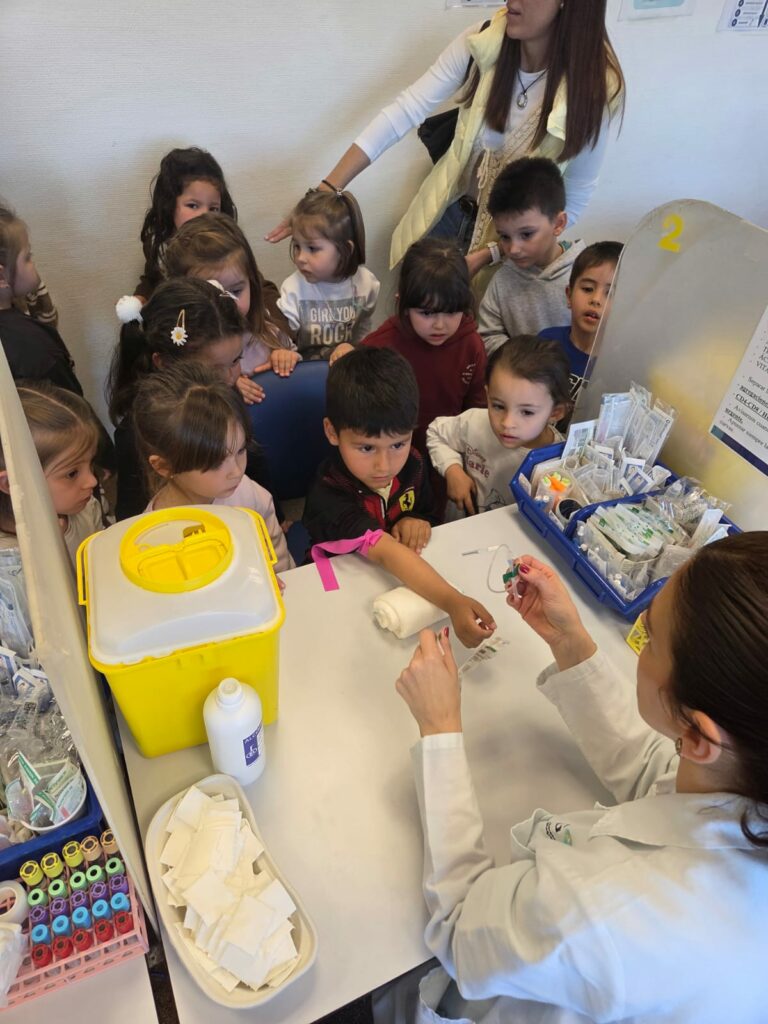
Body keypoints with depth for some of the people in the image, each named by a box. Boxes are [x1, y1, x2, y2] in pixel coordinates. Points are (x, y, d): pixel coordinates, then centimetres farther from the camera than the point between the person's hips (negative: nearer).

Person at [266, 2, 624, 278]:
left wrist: (489, 254, -23)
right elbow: (403, 112, -22)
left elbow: (576, 197, -16)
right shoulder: (481, 43, -19)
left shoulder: (596, 86, -24)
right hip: (451, 208, 3)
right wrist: (327, 191, -30)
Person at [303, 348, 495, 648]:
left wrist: (419, 522, -15)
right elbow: (387, 553, -39)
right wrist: (452, 602, -51)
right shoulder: (328, 497, -28)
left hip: (405, 579, 6)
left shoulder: (411, 464, -10)